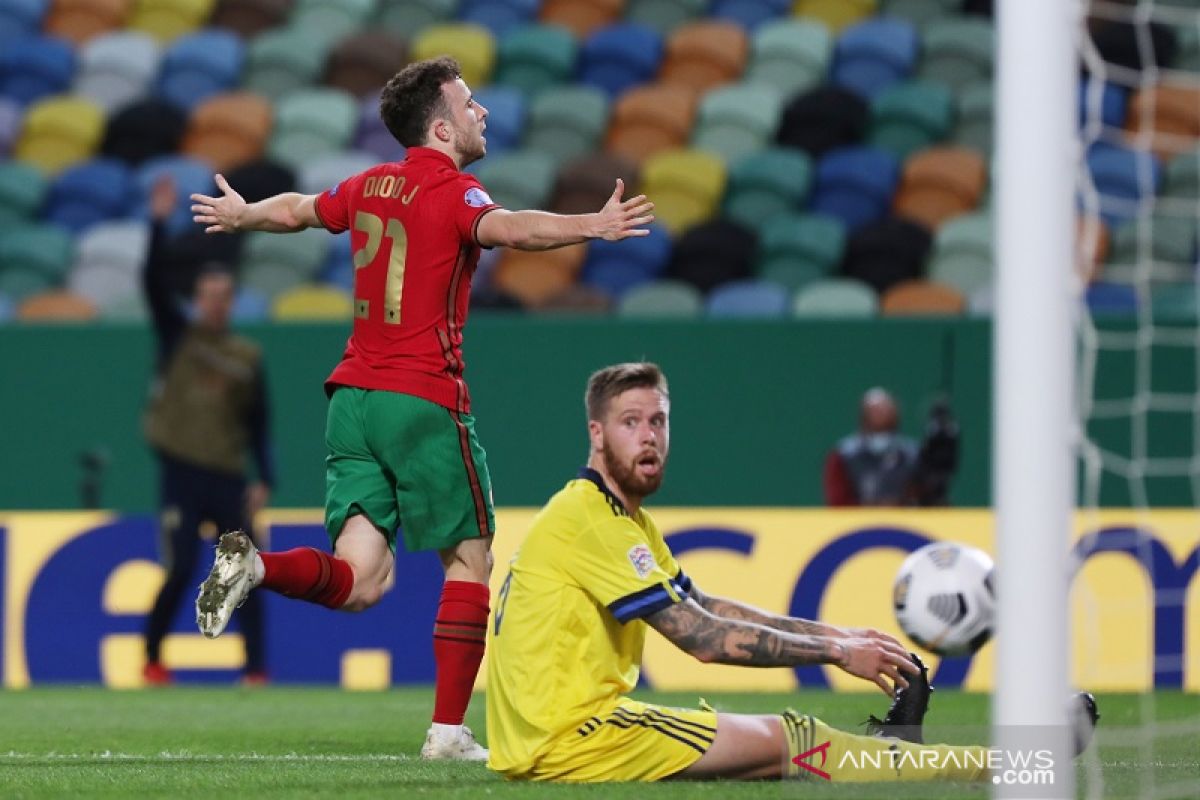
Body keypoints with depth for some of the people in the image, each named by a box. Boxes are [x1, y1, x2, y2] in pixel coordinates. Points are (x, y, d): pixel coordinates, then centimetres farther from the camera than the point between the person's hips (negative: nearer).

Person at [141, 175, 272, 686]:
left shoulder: (247, 356, 10)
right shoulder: (178, 334, 6)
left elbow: (258, 424, 11)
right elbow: (155, 282, -7)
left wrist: (264, 480, 0)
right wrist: (159, 223, -16)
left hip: (228, 478, 2)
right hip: (182, 472, -2)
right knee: (180, 571, -9)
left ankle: (255, 668, 3)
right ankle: (152, 659, 9)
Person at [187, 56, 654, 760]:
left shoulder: (369, 188, 13)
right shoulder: (453, 193, -8)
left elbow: (295, 210, 32)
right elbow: (506, 228, -30)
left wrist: (240, 215, 53)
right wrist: (591, 226, -44)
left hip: (353, 397, 7)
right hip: (423, 400, -7)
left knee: (360, 581, 2)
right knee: (471, 561, 5)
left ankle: (255, 565, -23)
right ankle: (449, 730, 2)